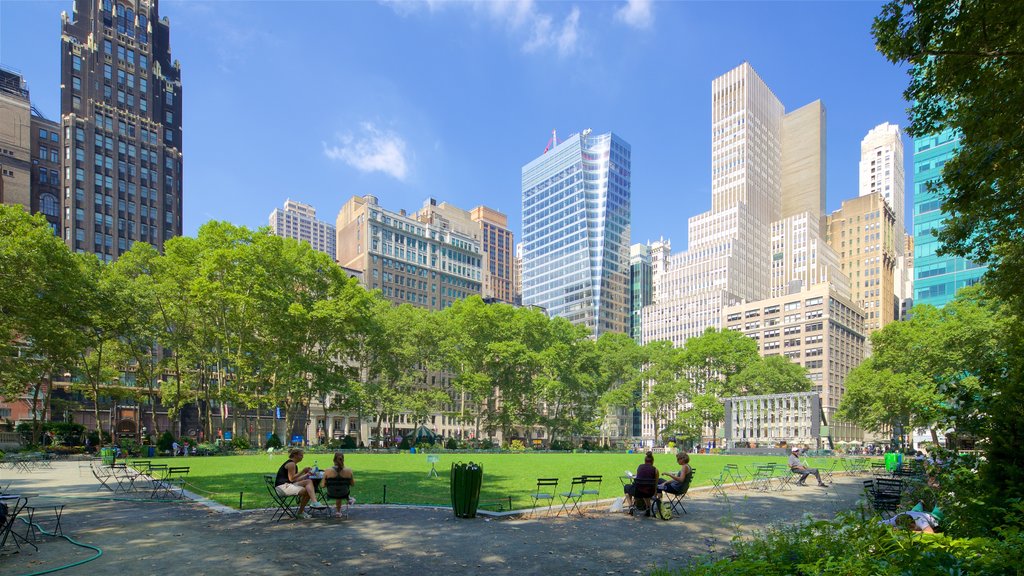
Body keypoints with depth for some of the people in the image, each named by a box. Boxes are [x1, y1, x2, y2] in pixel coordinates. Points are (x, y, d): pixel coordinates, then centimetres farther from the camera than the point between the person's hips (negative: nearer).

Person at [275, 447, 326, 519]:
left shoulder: (294, 464, 20)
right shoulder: (291, 464, -11)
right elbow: (291, 479, -19)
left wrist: (307, 474, 13)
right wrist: (303, 471, -14)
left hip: (287, 485, 10)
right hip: (282, 486, -10)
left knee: (308, 481, -7)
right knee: (305, 490, -26)